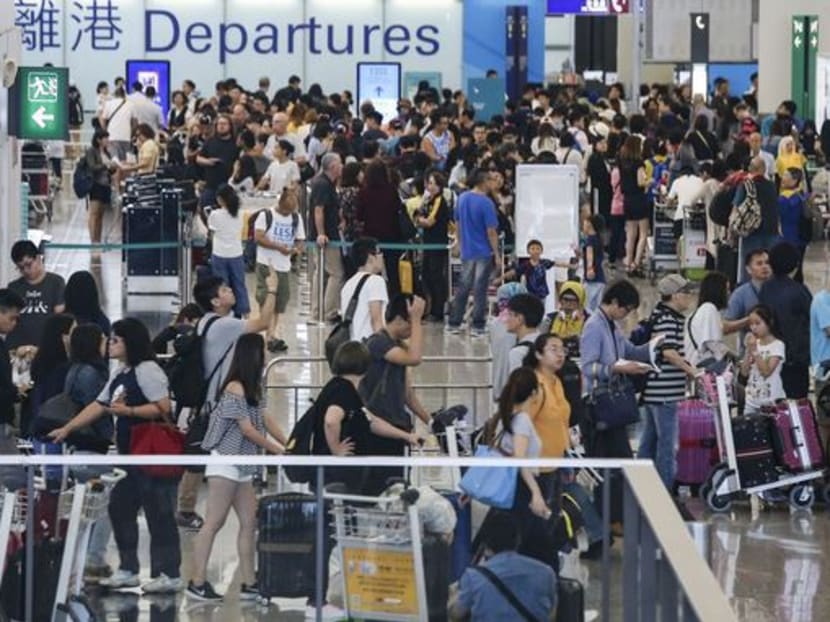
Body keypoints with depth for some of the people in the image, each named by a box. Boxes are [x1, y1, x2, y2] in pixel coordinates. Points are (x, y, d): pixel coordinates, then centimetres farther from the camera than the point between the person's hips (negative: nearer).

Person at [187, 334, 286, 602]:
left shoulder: (253, 389, 12)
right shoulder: (235, 389, -15)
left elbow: (264, 419, 14)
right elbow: (247, 429, -15)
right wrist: (278, 450, -11)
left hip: (243, 465, 9)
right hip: (226, 461, -9)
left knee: (249, 524, 6)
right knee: (213, 523, -7)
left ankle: (249, 584, 8)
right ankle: (197, 583, -6)